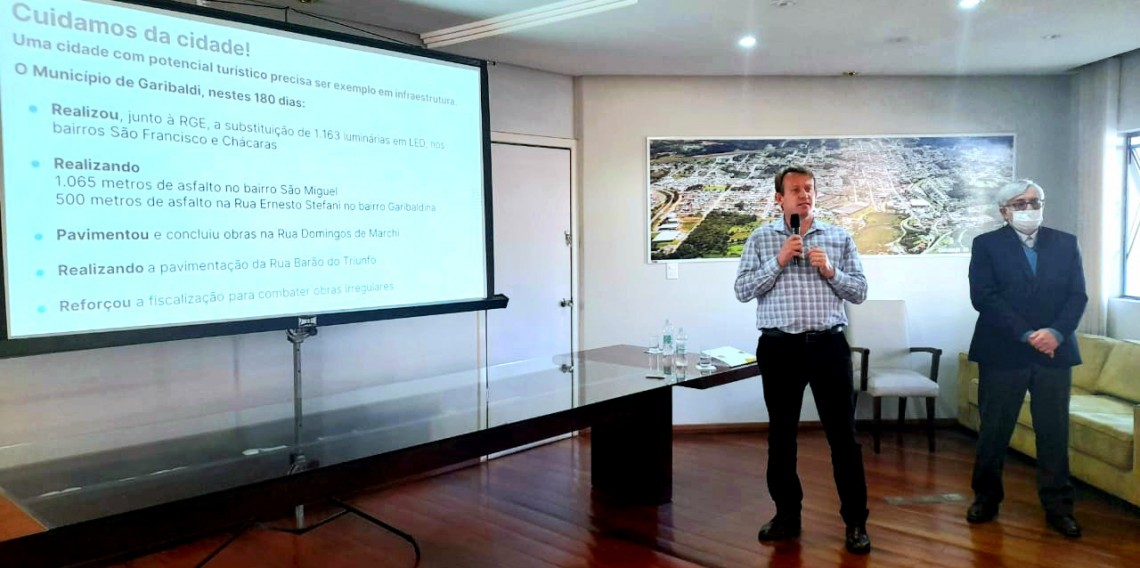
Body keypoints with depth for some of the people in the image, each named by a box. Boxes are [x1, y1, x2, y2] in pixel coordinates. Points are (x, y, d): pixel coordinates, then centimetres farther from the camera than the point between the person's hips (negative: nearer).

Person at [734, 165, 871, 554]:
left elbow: (859, 292, 5)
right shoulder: (760, 239, 5)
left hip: (828, 345, 0)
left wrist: (829, 270, -11)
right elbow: (742, 290, -4)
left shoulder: (839, 238, 8)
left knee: (842, 434, 4)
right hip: (779, 347, 0)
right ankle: (787, 514, 25)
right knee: (781, 435, 10)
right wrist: (778, 262, -13)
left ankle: (856, 521, 17)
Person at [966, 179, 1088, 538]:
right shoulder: (987, 245, 1)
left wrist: (1056, 332, -14)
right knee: (994, 430, 6)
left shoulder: (1066, 244, 10)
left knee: (1054, 431, 6)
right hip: (1003, 352, -2)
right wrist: (1027, 334, -16)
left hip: (1055, 352, 2)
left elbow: (1077, 295, 3)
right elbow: (983, 296, -9)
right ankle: (986, 496, 21)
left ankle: (1058, 505, 18)